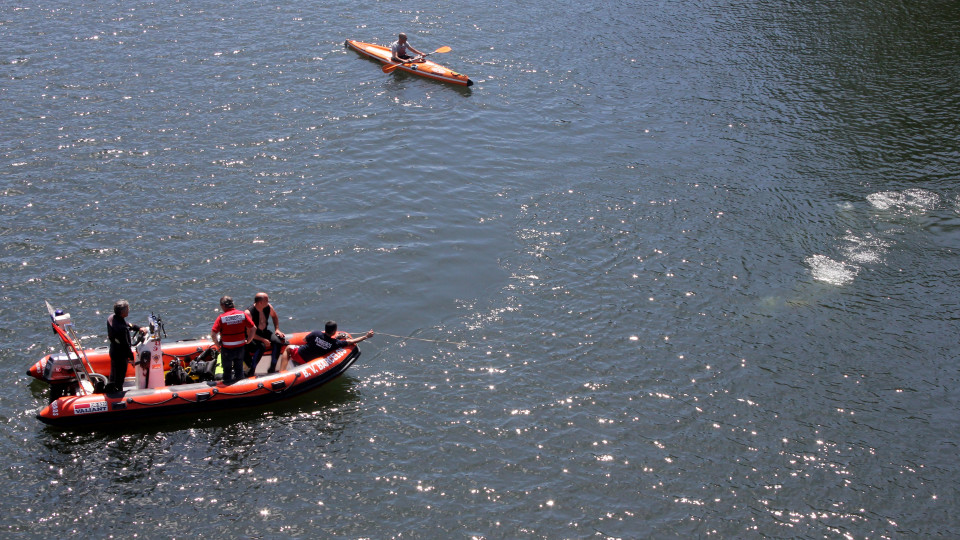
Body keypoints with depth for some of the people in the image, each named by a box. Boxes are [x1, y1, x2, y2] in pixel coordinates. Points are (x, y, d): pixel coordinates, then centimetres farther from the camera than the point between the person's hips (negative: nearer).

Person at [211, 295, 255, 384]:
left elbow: (213, 335, -18)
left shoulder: (221, 317, -16)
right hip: (240, 347, 3)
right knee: (239, 368, 23)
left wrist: (218, 343, -1)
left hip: (227, 349, -3)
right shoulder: (242, 314, -7)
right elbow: (252, 328, -5)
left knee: (227, 369, 17)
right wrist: (248, 341, 7)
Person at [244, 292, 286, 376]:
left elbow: (274, 316, 17)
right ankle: (251, 372, -25)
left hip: (264, 332, 6)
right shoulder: (249, 312, -25)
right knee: (261, 347, -34)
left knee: (277, 341, -20)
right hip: (253, 336, -6)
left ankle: (272, 369, -11)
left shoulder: (268, 307, -7)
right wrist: (263, 340, -28)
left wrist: (277, 329, 6)